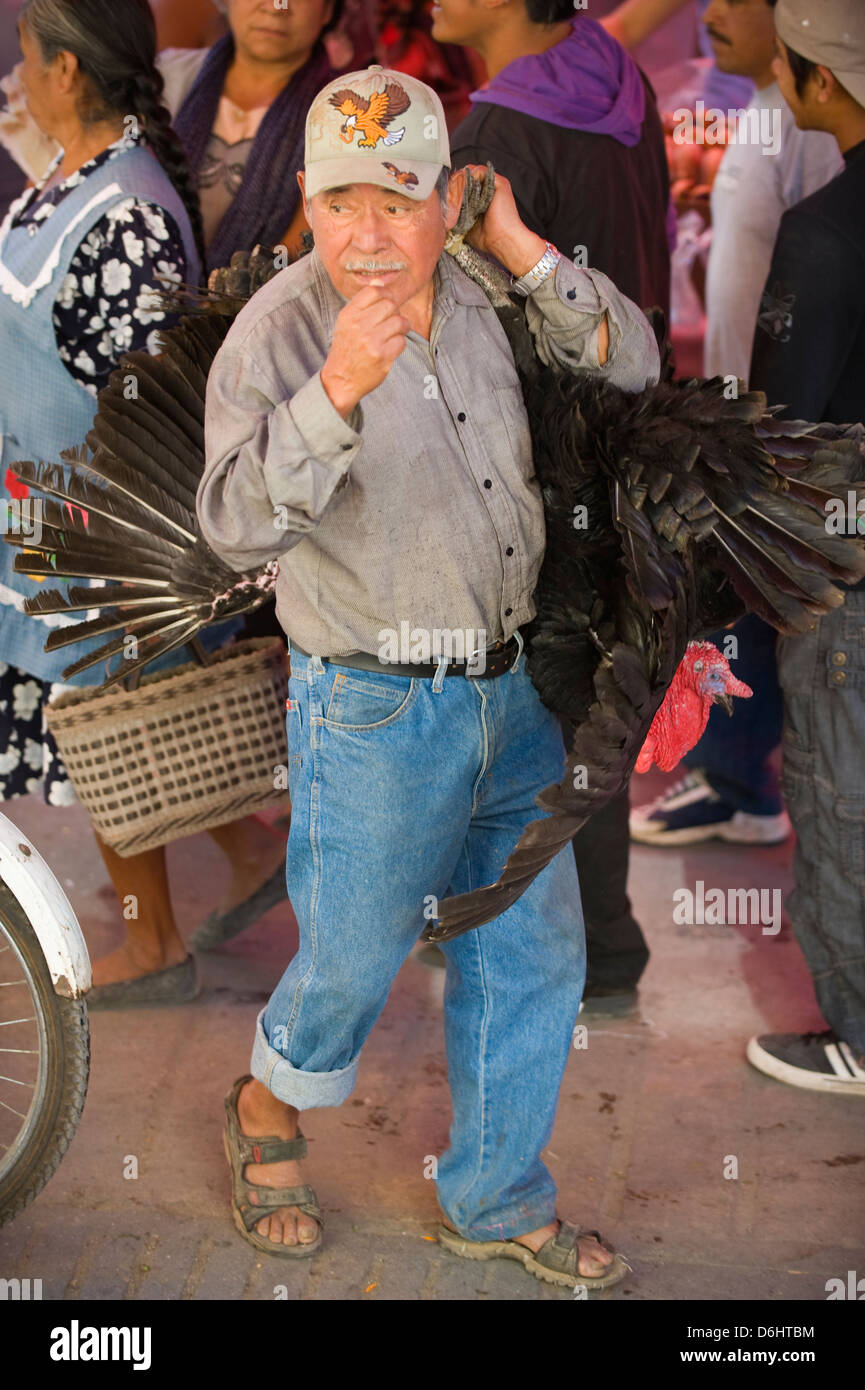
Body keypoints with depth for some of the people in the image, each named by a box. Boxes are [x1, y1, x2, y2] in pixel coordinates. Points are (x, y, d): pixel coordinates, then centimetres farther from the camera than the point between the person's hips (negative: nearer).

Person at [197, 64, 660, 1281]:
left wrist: (524, 250, -9)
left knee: (534, 955, 14)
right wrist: (337, 389, -42)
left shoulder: (482, 300, 1)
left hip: (512, 689, 6)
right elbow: (239, 525, -28)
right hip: (375, 710, -6)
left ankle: (497, 1202, 33)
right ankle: (268, 1112, 43)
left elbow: (631, 368, 2)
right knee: (355, 960, 9)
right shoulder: (277, 331, -17)